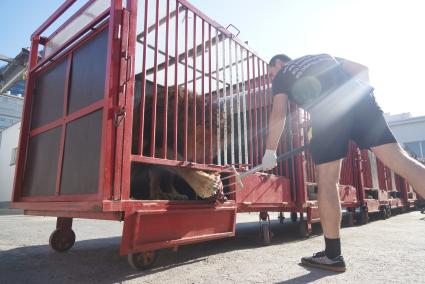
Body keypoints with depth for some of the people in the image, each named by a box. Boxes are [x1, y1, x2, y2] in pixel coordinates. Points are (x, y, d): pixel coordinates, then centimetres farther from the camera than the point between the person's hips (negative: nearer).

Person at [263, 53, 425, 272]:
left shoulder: (281, 76, 23)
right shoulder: (322, 56, 37)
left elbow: (278, 115, 8)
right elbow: (362, 69, 26)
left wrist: (270, 151, 14)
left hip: (326, 110, -4)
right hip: (360, 98, 5)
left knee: (327, 181, 2)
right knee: (400, 159, -1)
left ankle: (332, 255, 9)